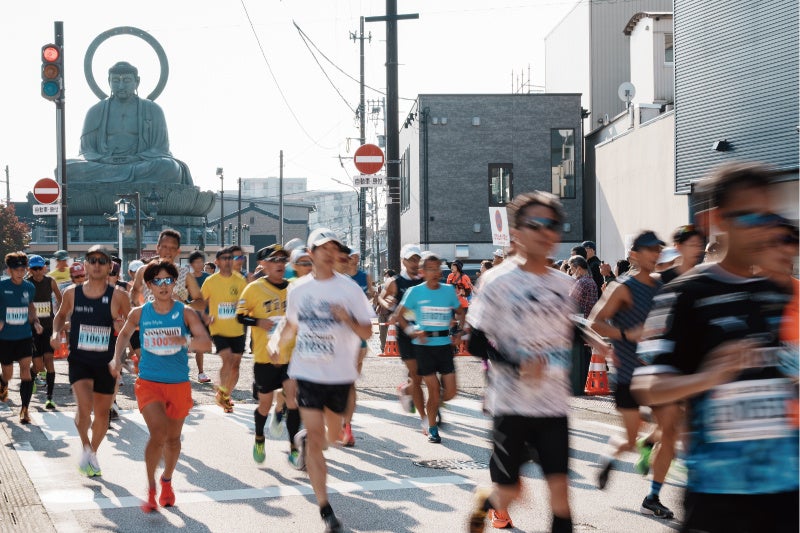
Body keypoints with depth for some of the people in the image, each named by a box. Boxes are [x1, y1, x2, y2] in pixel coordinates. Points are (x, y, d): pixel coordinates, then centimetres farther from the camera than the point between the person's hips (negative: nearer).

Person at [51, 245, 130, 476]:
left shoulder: (118, 297, -7)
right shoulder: (72, 293, -2)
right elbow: (61, 315, 16)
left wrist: (123, 328, -19)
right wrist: (56, 332, -3)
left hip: (107, 363, 1)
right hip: (79, 360, -1)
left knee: (102, 412, 12)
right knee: (84, 407, -21)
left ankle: (93, 453, 37)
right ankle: (85, 447, 6)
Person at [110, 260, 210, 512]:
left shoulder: (185, 313, -6)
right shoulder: (139, 314, -1)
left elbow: (206, 343, -18)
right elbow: (125, 333, 21)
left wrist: (185, 341, -36)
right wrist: (116, 358, 8)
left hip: (179, 385, 1)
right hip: (149, 383, -1)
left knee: (173, 438, 15)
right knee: (158, 434, -18)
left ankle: (167, 480, 41)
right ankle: (151, 489, -1)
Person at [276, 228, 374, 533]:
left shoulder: (349, 288, -6)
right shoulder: (298, 289, 3)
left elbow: (367, 333, -7)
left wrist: (347, 319, -24)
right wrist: (277, 347, 7)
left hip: (340, 374, 0)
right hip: (308, 373, 0)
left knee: (332, 436, 16)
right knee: (316, 439, -8)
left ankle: (304, 439, 52)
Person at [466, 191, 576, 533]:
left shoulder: (564, 284, 6)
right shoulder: (498, 281, -8)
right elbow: (477, 342, -9)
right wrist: (518, 365, -20)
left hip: (554, 404, 4)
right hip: (511, 403, -3)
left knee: (559, 488, -4)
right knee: (508, 492, 6)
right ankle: (486, 500, 41)